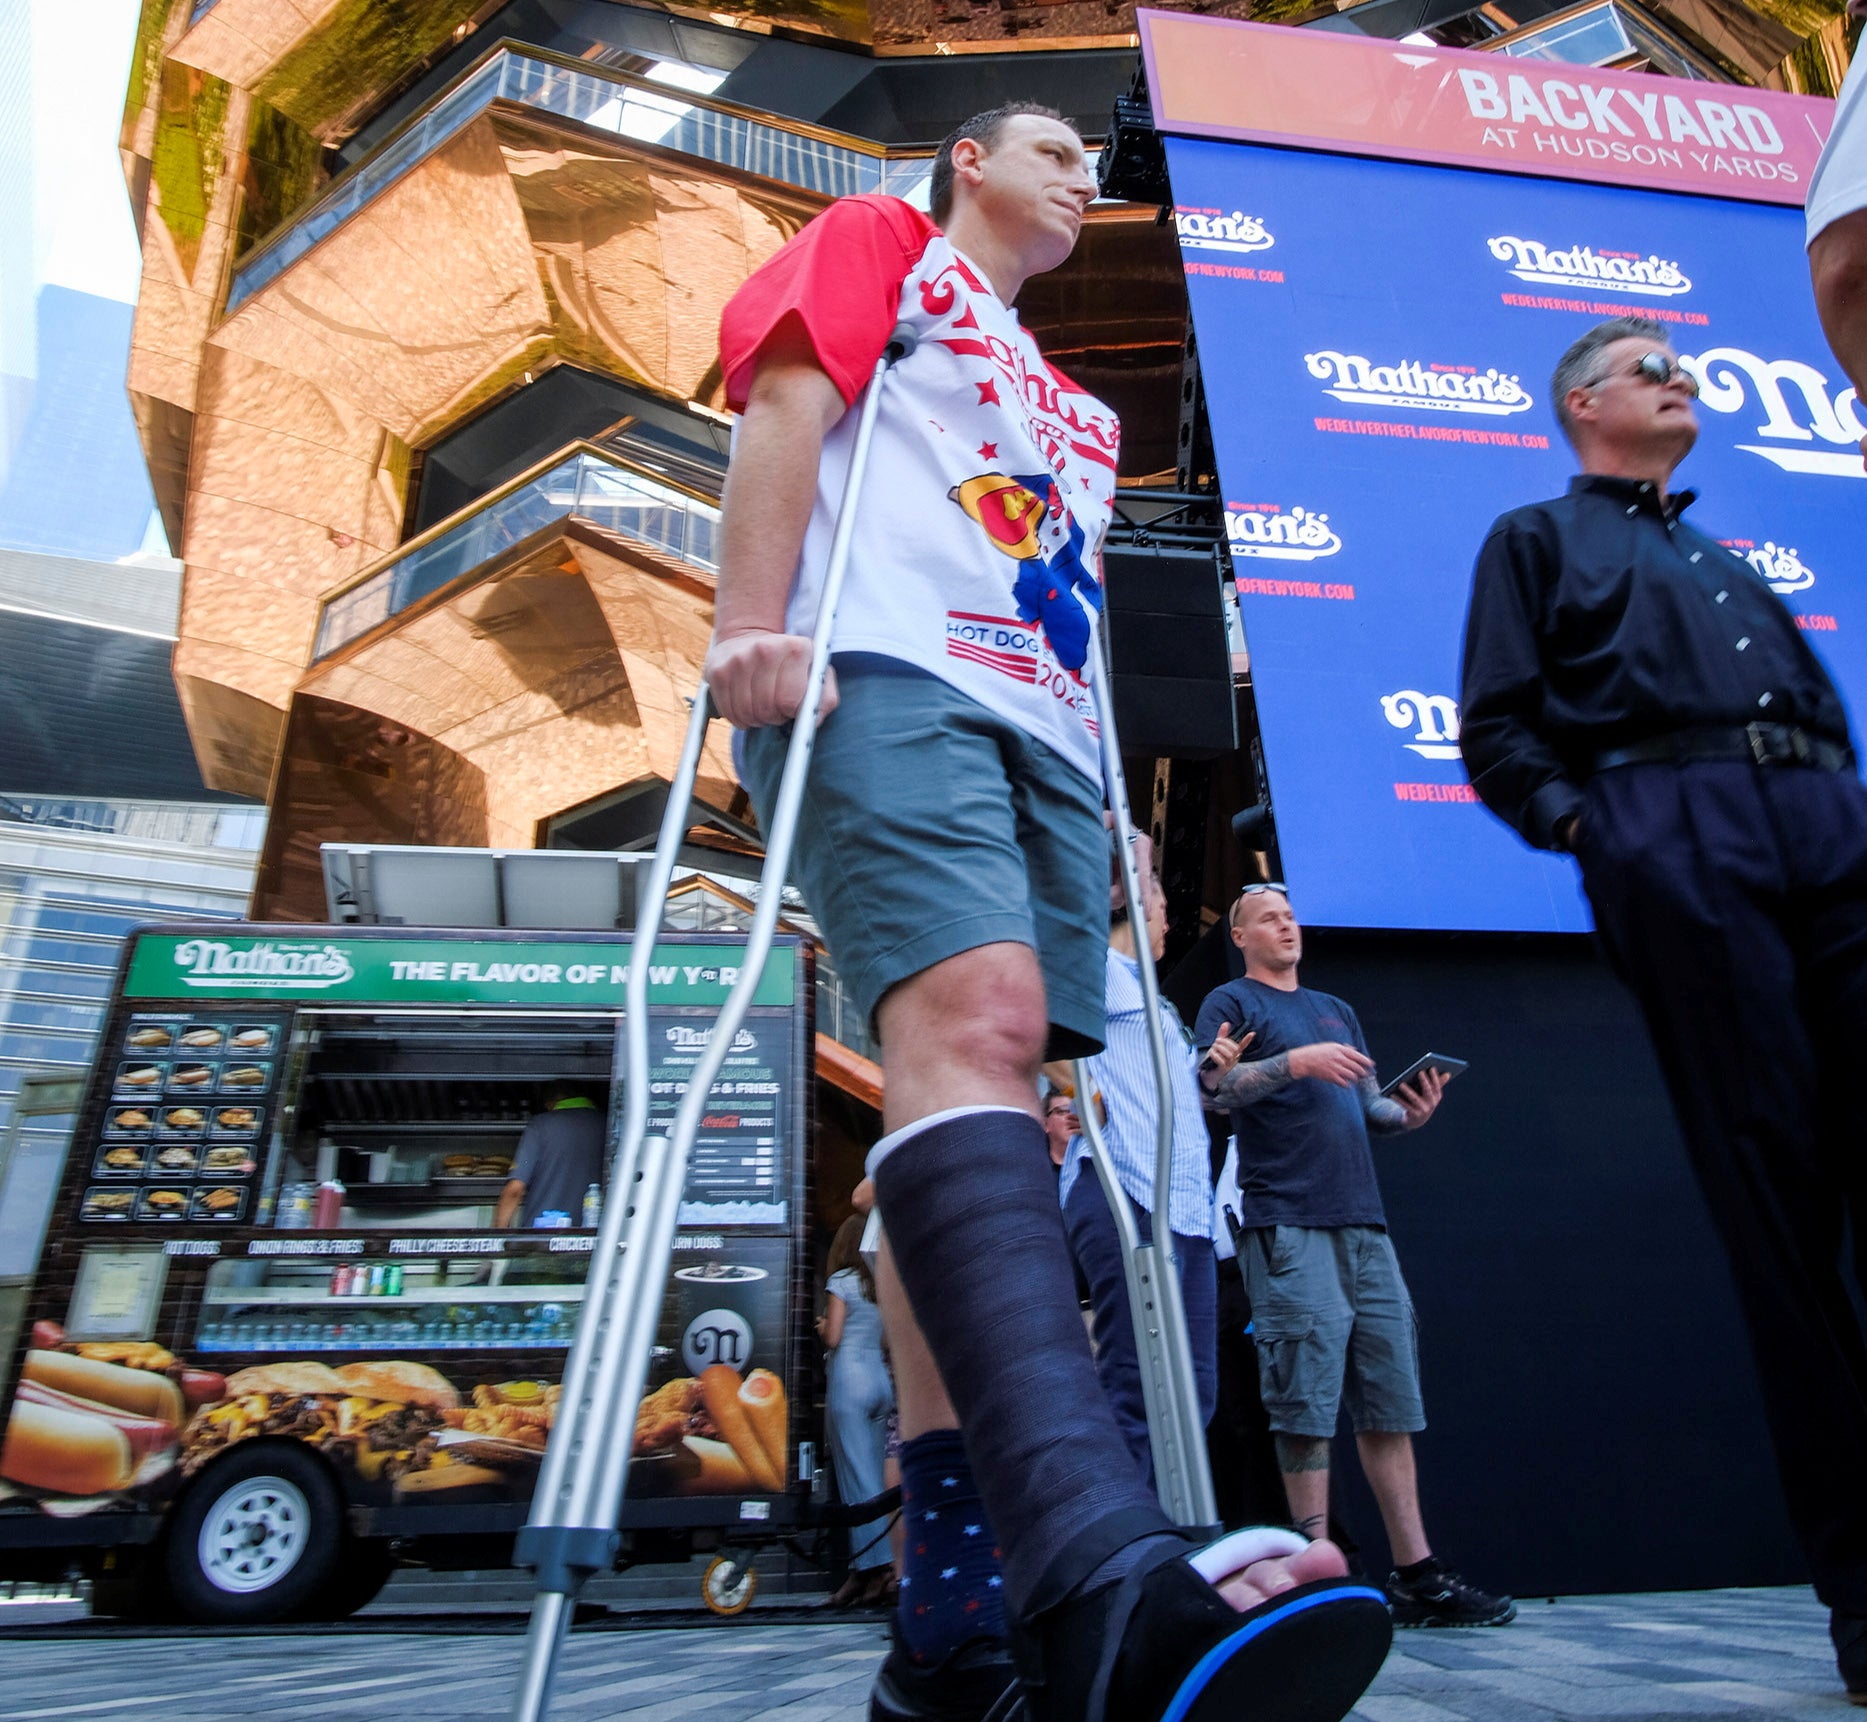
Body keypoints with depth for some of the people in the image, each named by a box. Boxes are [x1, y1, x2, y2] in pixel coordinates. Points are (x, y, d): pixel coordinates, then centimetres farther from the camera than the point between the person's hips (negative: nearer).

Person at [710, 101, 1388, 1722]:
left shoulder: (1077, 409, 38)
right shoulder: (880, 242, 23)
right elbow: (785, 401, 4)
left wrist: (1107, 805, 17)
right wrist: (749, 623, -14)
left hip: (1043, 735, 7)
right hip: (884, 679, -6)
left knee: (996, 1112, -6)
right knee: (972, 1023, -30)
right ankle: (1101, 1562, -44)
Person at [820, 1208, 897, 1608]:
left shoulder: (842, 1280, -4)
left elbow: (832, 1338, -8)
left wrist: (821, 1326, 12)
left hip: (849, 1380, -7)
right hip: (882, 1381, 7)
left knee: (857, 1480, -6)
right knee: (873, 1478, 8)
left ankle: (878, 1567, -11)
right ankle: (866, 1568, 9)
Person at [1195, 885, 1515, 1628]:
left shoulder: (1336, 1011, 25)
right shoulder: (1230, 1002, 6)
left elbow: (1368, 1106, 23)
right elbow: (1215, 1088, -9)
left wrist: (1409, 1111, 2)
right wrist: (1295, 1062, -21)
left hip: (1362, 1219, 7)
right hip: (1286, 1222, -6)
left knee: (1389, 1397, 6)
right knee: (1307, 1399, -7)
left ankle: (1415, 1573, 12)